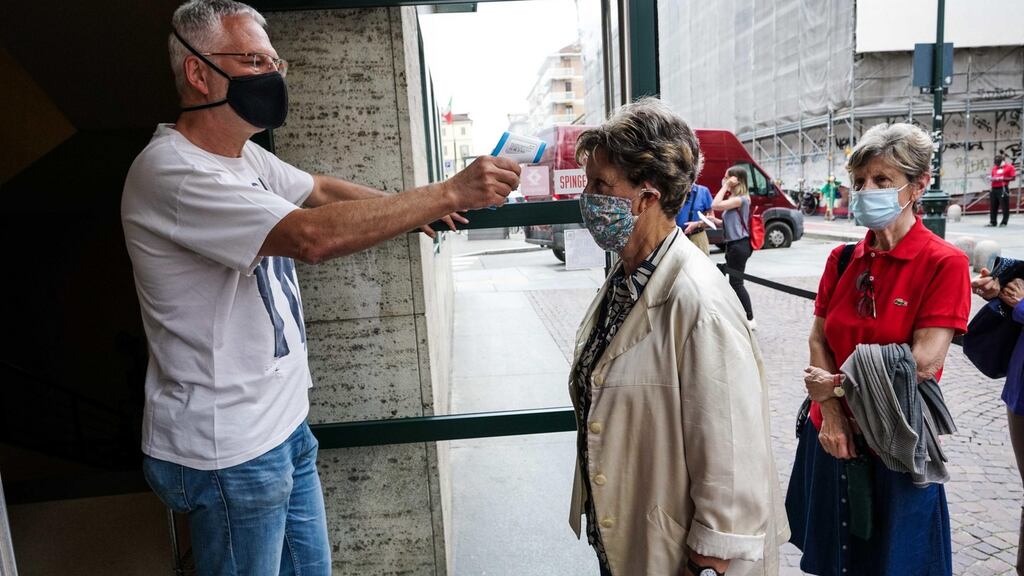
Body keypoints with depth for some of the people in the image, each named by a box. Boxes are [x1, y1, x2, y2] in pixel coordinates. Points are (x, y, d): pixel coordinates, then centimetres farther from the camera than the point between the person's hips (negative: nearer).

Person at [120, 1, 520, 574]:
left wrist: (414, 205, 12)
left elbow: (319, 189, 22)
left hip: (284, 423, 9)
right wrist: (449, 192, -31)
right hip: (228, 454, -9)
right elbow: (314, 236, -34)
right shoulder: (172, 173, -23)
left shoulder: (245, 155, 7)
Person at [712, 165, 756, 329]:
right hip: (733, 244, 10)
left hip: (739, 245, -10)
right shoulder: (733, 198, 14)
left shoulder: (740, 199, -16)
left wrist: (725, 186, -15)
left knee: (736, 282, -6)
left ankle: (750, 320, 1)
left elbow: (715, 205, -24)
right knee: (734, 282, 13)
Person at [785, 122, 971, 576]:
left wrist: (836, 385, -13)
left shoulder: (944, 263, -14)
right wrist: (831, 415, -11)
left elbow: (923, 362, -20)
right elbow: (819, 340, 1)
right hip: (834, 436, 5)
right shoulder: (843, 260, 1)